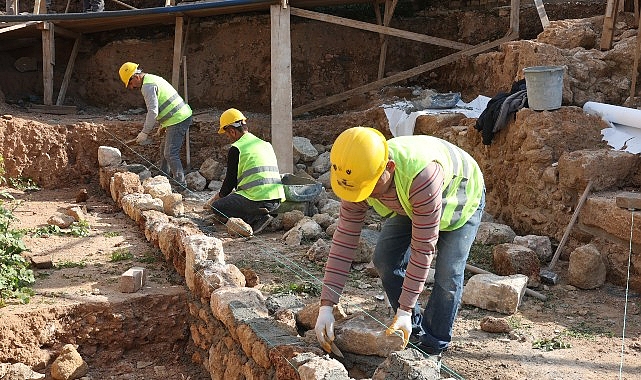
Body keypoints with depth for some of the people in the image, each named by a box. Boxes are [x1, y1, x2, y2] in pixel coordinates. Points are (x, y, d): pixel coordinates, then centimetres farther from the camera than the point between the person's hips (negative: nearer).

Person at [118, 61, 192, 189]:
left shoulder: (148, 86, -14)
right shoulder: (153, 79, 19)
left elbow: (153, 111, -20)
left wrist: (145, 132, -12)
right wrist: (162, 125, 23)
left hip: (178, 120, -11)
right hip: (183, 116, 11)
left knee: (170, 154, -9)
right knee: (165, 151, 18)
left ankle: (181, 186, -6)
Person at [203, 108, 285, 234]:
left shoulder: (236, 149, -3)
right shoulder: (266, 145, 19)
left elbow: (230, 181, 2)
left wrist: (214, 199, 20)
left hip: (257, 199, -8)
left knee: (217, 206, 7)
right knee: (234, 197, 31)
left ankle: (256, 218, -9)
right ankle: (259, 216, 5)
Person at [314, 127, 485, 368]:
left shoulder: (421, 176, -48)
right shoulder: (357, 177, -29)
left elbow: (423, 248, -40)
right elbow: (344, 240, -26)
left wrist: (405, 310, -35)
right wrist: (326, 306, -29)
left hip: (460, 198, -5)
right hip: (409, 203, 6)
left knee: (448, 275, -14)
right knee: (385, 258, -5)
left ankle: (433, 349, 5)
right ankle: (414, 330, 14)